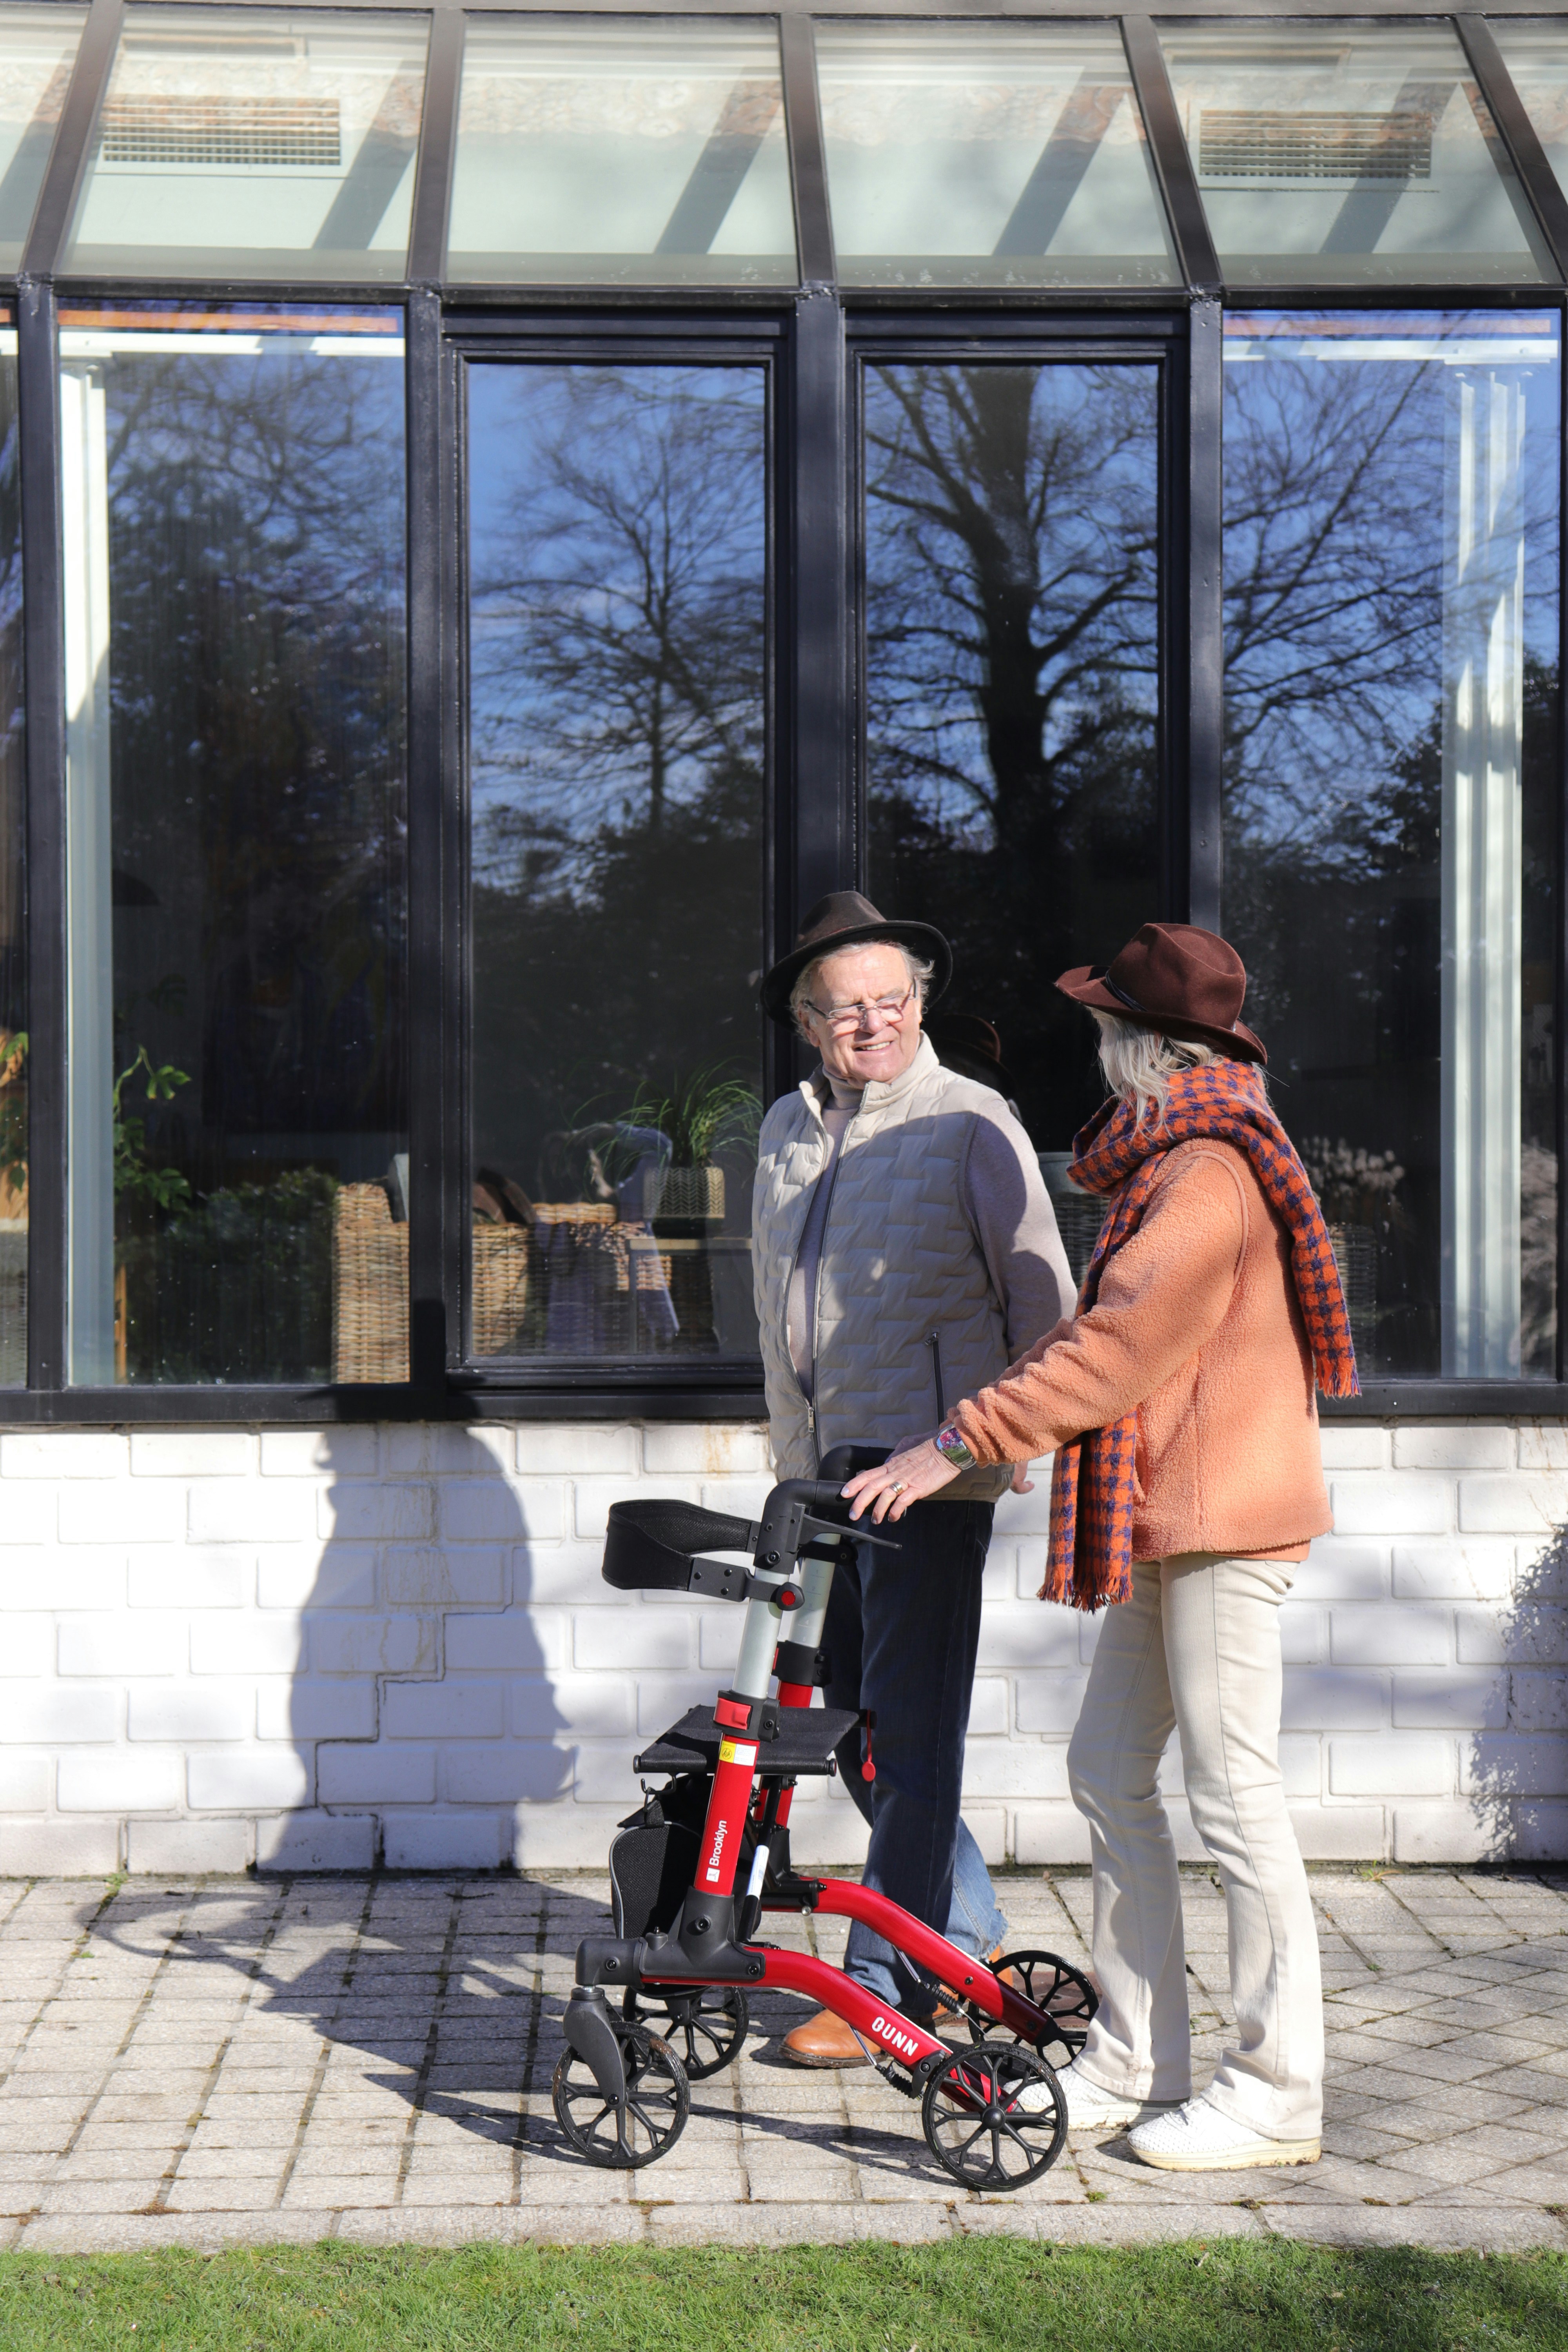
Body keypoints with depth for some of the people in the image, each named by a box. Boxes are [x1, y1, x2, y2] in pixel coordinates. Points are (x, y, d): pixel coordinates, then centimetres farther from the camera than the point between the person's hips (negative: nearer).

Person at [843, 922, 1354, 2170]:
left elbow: (1115, 1343, -22)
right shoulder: (1176, 1158, 17)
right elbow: (1109, 1333, 24)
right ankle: (1138, 2063, 21)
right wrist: (984, 1425, 23)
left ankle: (1278, 2091, 5)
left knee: (1234, 1797, -5)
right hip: (1165, 1514, 11)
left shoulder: (1212, 1175, -17)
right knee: (1110, 1773, 12)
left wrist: (963, 1439, -21)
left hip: (1224, 1517, -11)